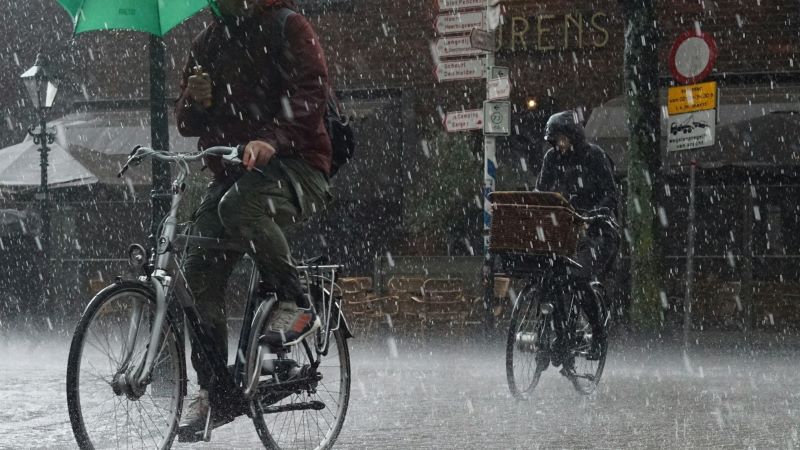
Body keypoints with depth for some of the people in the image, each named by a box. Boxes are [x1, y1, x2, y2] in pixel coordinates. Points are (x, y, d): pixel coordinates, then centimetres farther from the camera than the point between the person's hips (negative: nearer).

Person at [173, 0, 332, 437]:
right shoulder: (207, 43, 15)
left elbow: (311, 92, -18)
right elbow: (188, 123, 17)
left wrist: (273, 139, -35)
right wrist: (195, 101, -9)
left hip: (295, 166, -6)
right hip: (229, 171, 6)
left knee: (239, 204, -37)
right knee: (199, 274, -7)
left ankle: (295, 304, -20)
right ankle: (213, 391, 2)